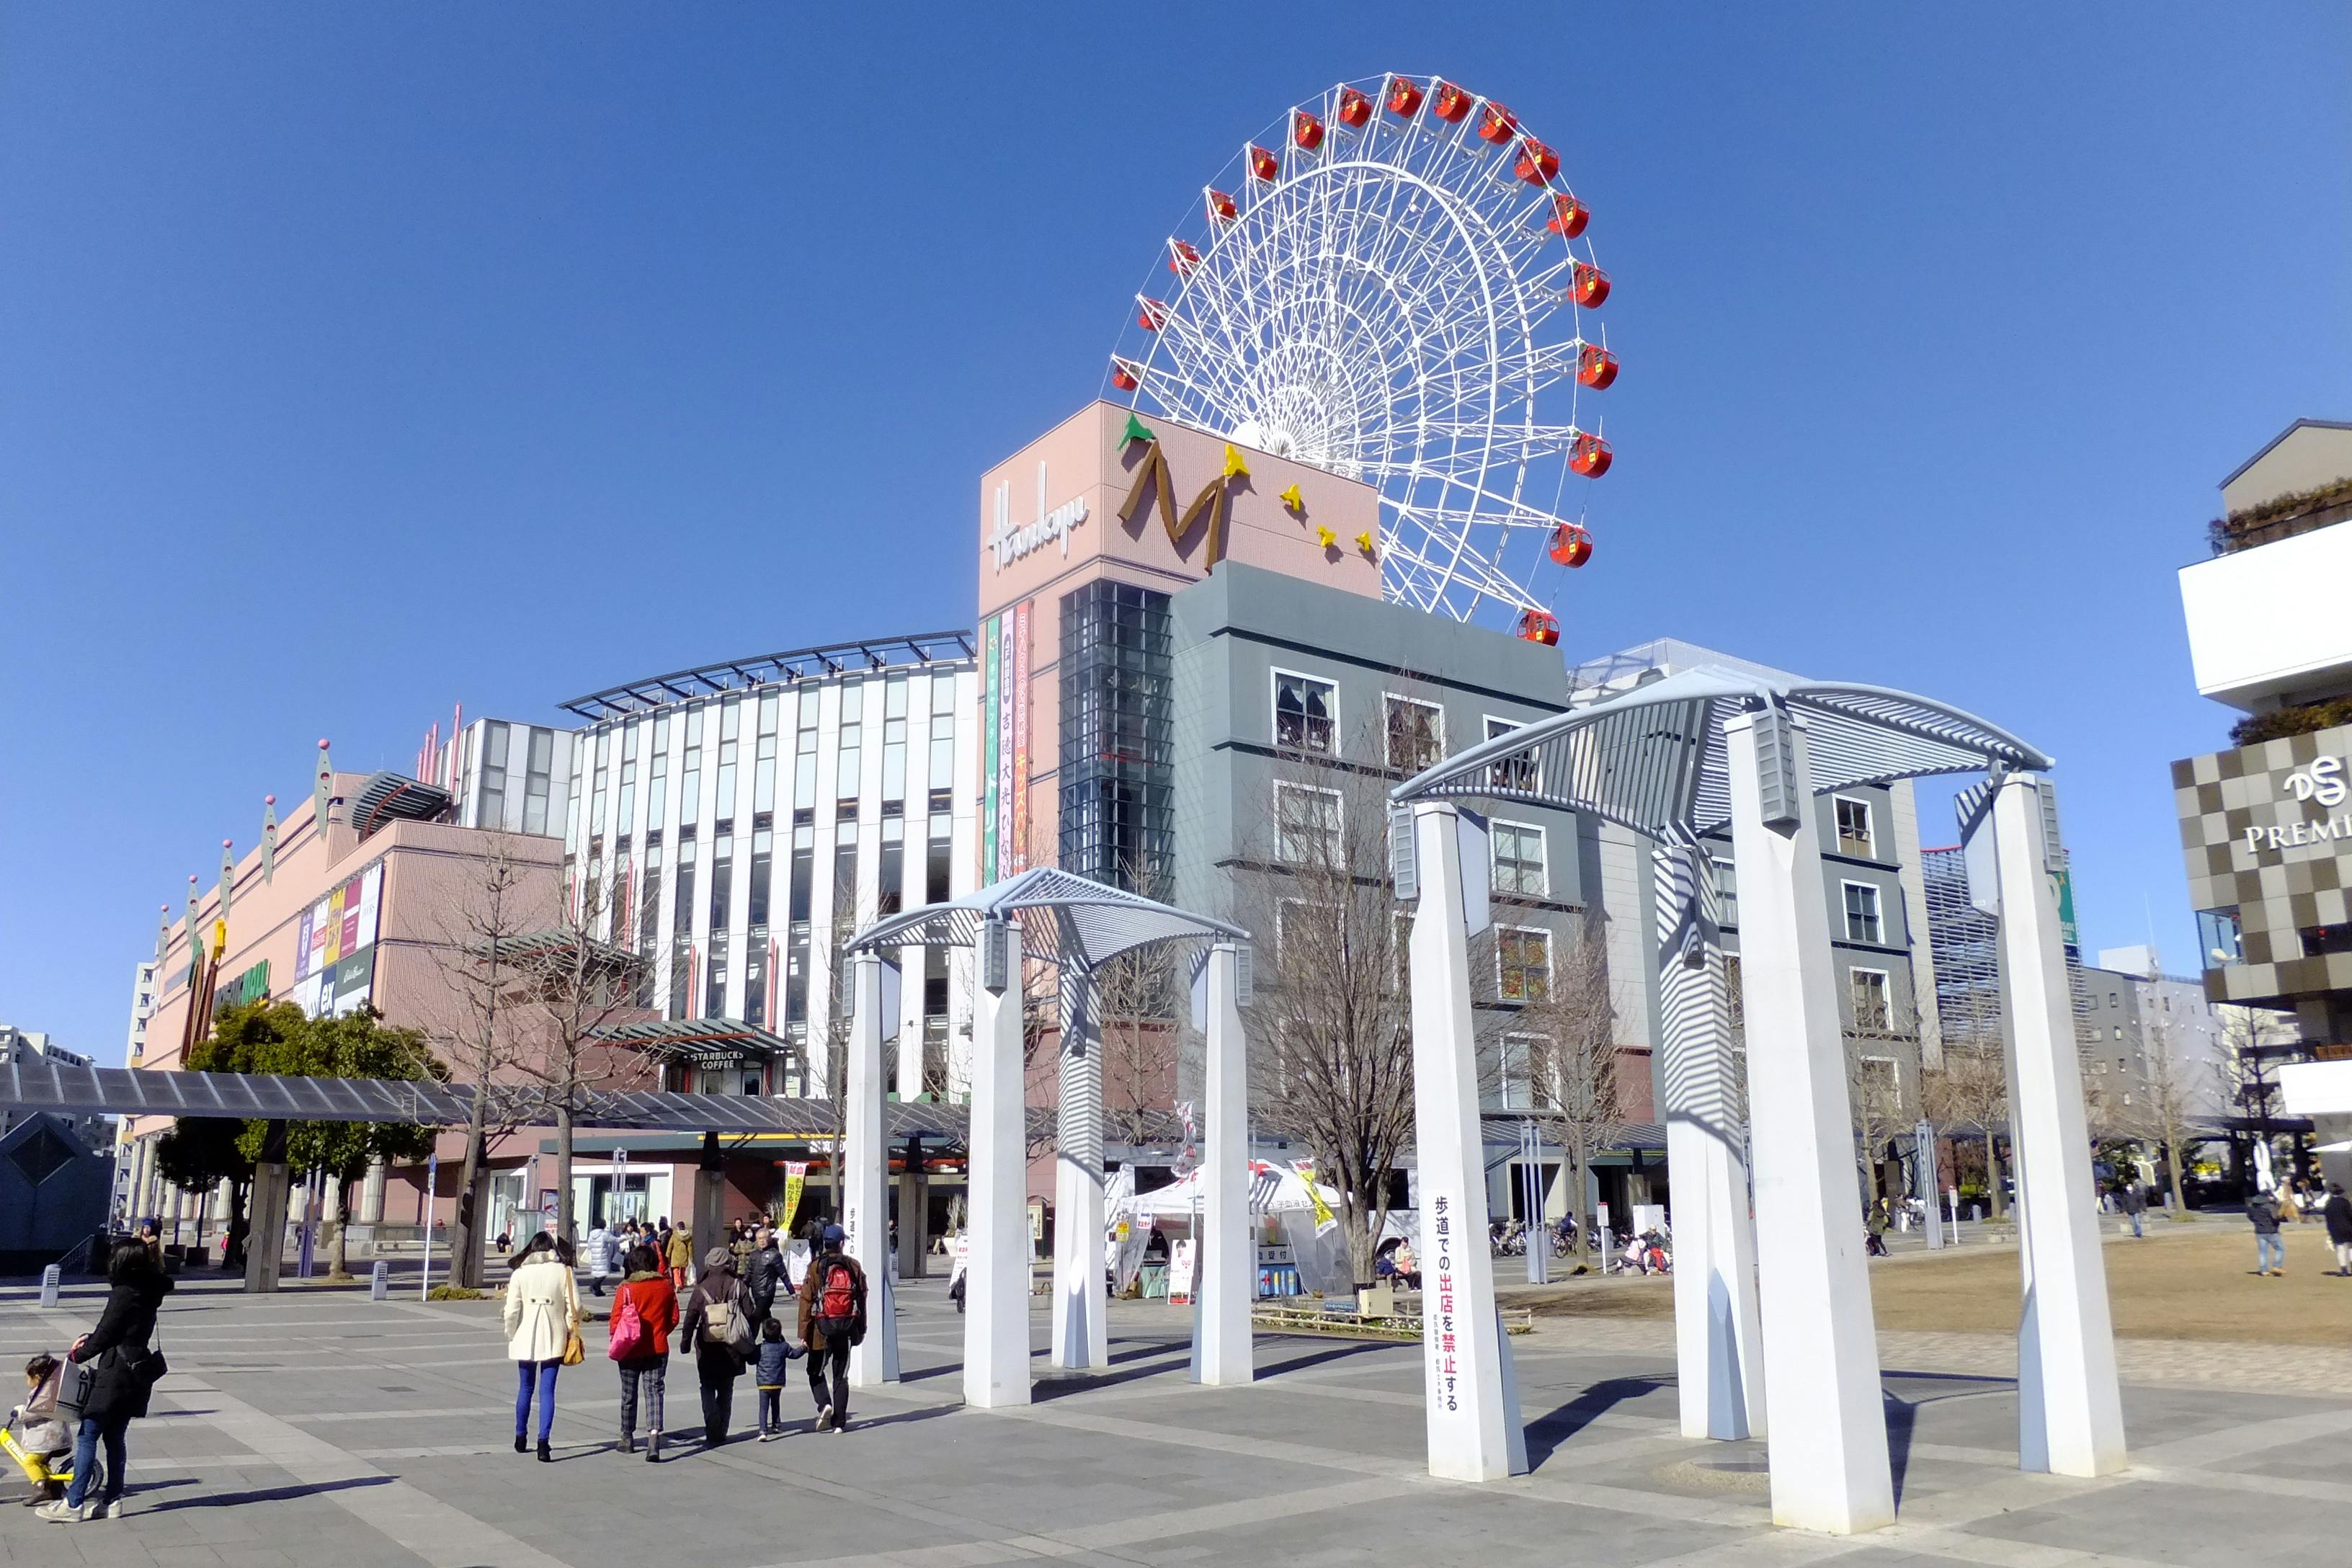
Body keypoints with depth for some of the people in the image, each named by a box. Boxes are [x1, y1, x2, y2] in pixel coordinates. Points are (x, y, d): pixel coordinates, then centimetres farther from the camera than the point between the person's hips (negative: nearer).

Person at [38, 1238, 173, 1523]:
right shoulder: (148, 1293, 10)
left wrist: (78, 1355, 2)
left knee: (87, 1436, -2)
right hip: (134, 1374, 9)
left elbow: (106, 1334, -14)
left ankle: (73, 1504, 0)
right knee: (114, 1437, 15)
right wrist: (89, 1339, 11)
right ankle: (112, 1500, 19)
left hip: (115, 1375, -9)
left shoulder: (123, 1294, -17)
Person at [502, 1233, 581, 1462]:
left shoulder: (520, 1273, -2)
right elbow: (575, 1306, -5)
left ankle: (521, 1439, 29)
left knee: (525, 1388, 17)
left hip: (526, 1339, 1)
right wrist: (570, 1332, 7)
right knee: (547, 1391, 0)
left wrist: (511, 1334, 10)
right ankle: (543, 1443, -10)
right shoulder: (564, 1272, -2)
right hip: (554, 1339, -1)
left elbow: (512, 1311, -5)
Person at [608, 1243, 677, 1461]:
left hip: (631, 1351, -1)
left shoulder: (626, 1288, -13)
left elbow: (615, 1321, -11)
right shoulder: (666, 1286, -3)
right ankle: (654, 1436, -18)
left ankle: (627, 1439, 28)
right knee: (655, 1392, 2)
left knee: (629, 1394, 15)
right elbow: (674, 1318, 4)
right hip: (658, 1349, 2)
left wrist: (616, 1343, 6)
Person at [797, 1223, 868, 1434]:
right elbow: (862, 1298, 5)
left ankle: (824, 1404, -10)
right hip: (846, 1330, 2)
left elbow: (807, 1300, -9)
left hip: (822, 1329, -2)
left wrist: (804, 1333, -6)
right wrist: (861, 1329, 14)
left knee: (816, 1371, 14)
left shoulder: (816, 1267, -7)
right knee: (841, 1376, 10)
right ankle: (839, 1422, 9)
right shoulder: (853, 1266, 1)